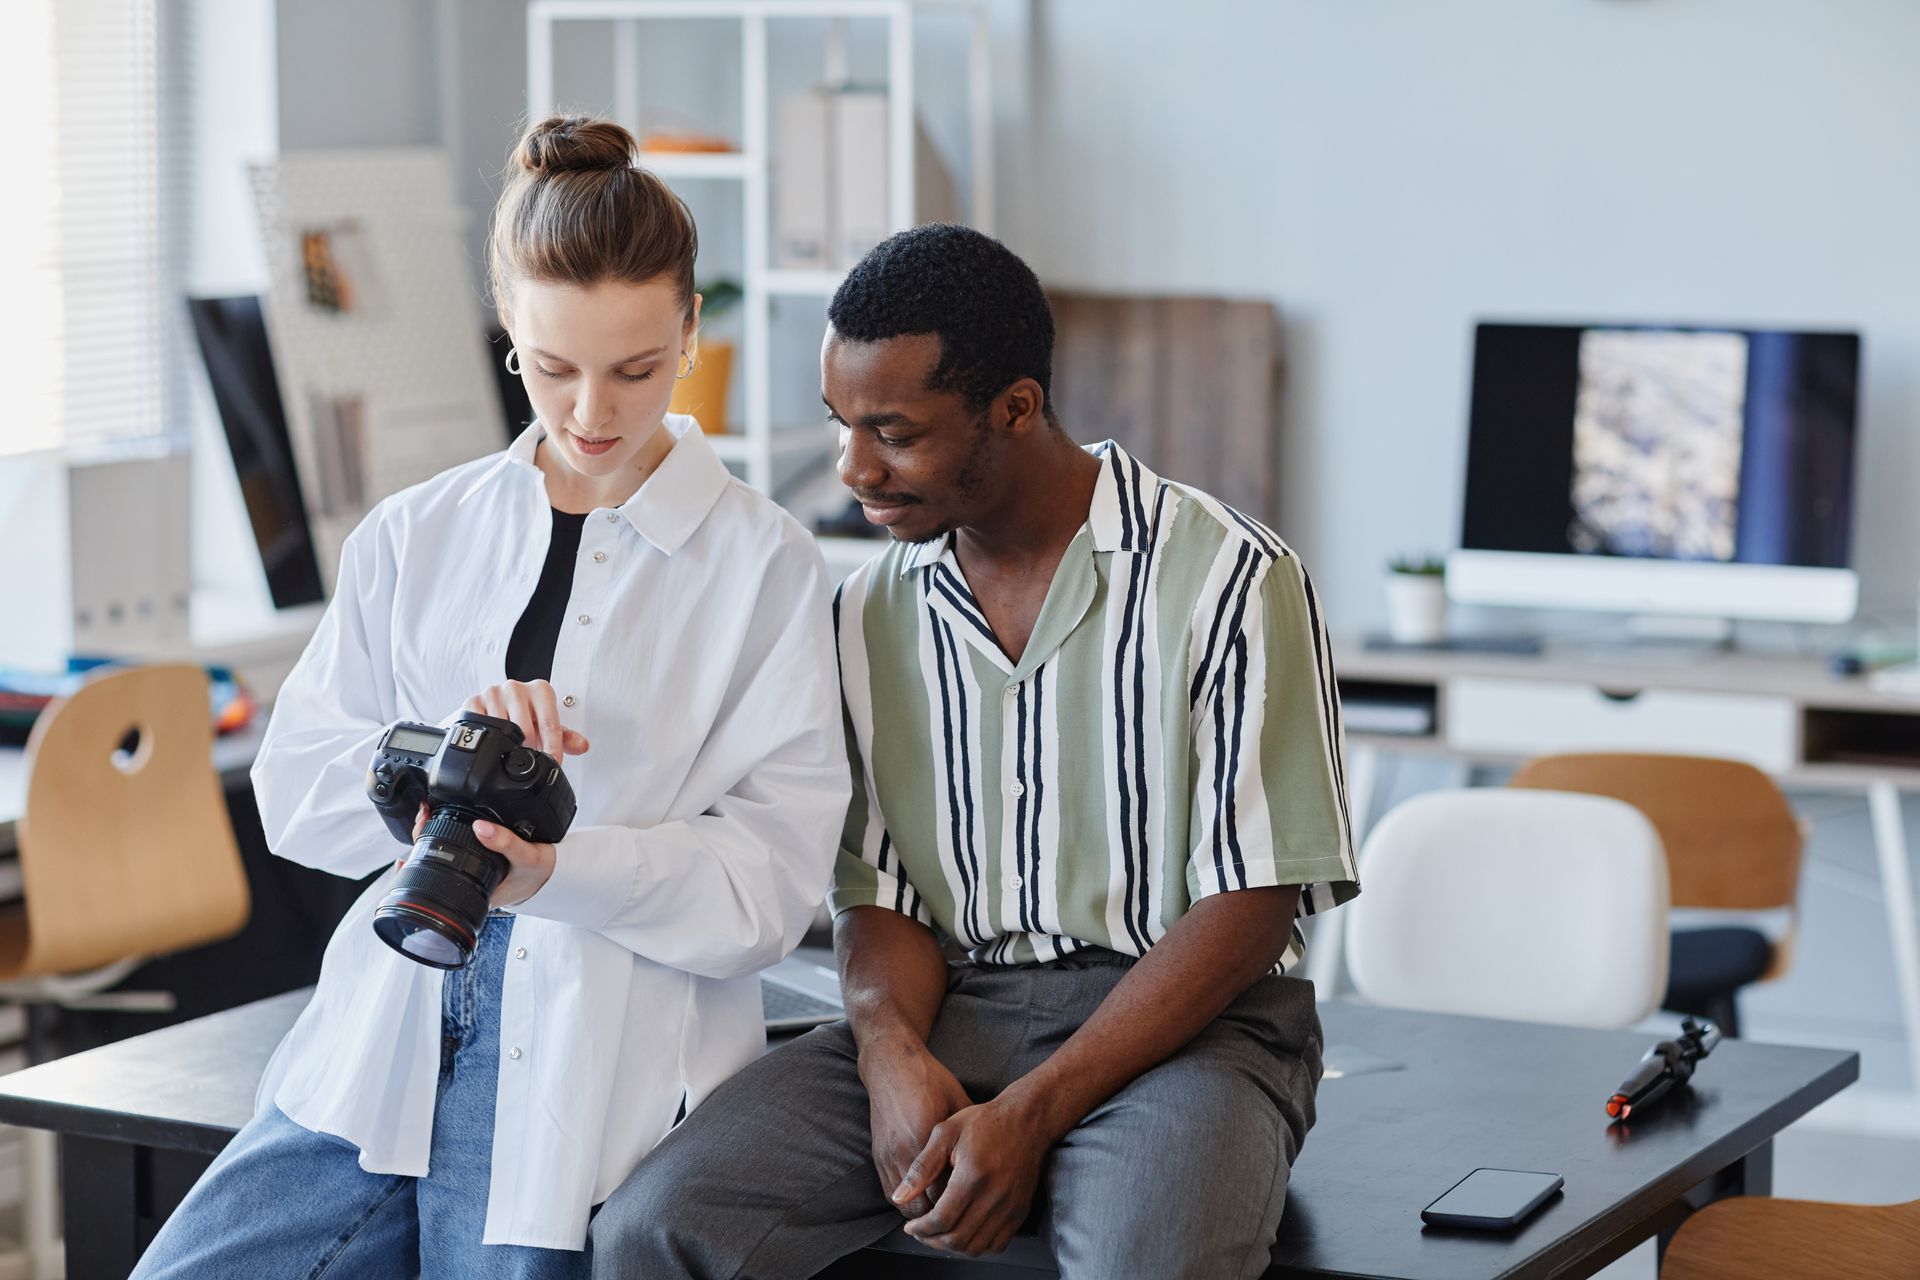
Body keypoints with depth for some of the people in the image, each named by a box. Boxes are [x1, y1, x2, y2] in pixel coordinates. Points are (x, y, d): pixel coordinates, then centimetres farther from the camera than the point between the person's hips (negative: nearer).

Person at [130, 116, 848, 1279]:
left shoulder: (765, 563, 1)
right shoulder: (416, 537, 13)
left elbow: (772, 882, -5)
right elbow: (295, 790, 8)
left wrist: (559, 869, -22)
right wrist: (445, 753, -13)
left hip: (604, 1061, -3)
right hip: (385, 1033, 4)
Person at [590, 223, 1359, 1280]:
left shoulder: (1228, 578, -6)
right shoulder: (871, 610, 11)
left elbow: (1251, 906, -9)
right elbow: (878, 887, 12)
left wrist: (1030, 1113, -17)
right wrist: (892, 1047, -12)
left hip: (1188, 1025, -4)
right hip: (949, 1019, 4)